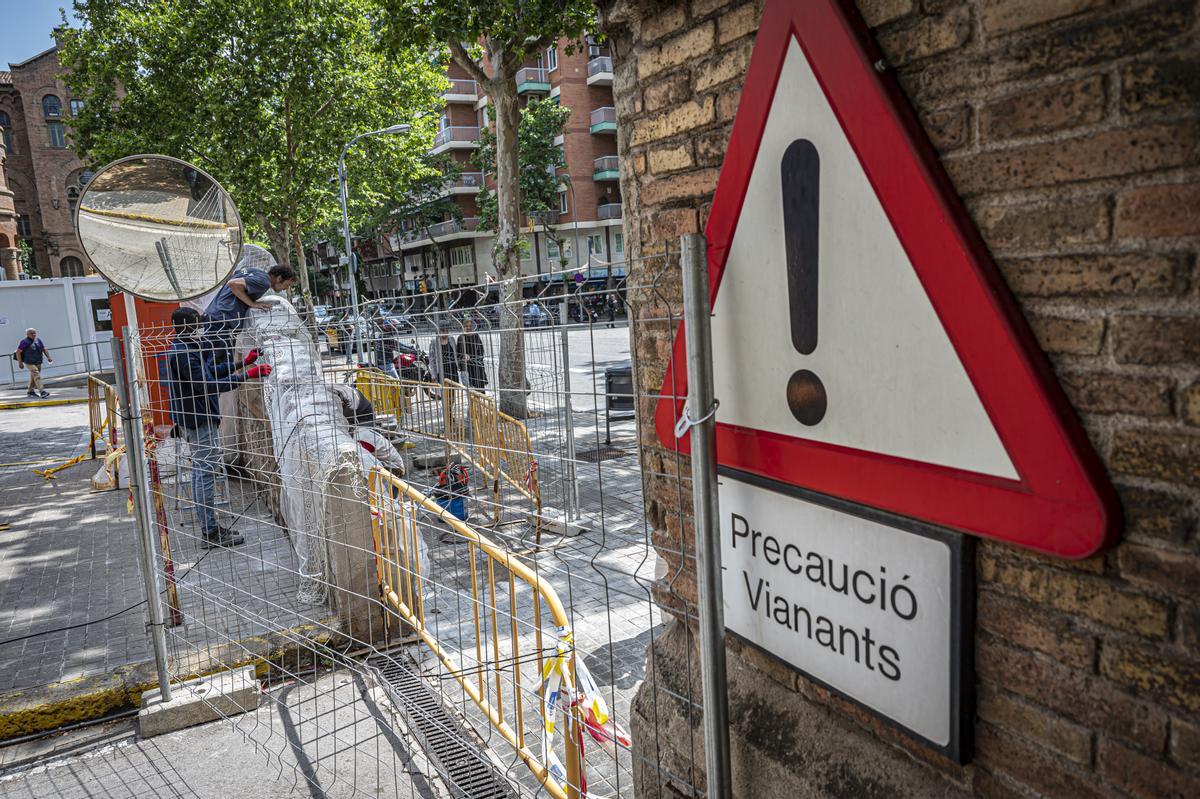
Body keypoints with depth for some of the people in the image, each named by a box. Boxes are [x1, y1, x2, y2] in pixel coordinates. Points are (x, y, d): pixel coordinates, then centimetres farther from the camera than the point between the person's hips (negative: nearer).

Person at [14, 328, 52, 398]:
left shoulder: (38, 340, 8)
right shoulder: (24, 342, -10)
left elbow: (44, 349, 12)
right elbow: (18, 352, -10)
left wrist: (48, 357, -1)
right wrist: (20, 362, -14)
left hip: (38, 363, 7)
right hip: (29, 363, -7)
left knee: (33, 377, 16)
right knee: (36, 375, -19)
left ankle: (30, 391, 30)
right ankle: (42, 391, -27)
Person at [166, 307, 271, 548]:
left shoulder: (181, 350, 12)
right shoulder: (184, 354, -21)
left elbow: (210, 371, 16)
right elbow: (208, 385, -25)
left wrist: (243, 363, 11)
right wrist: (245, 375, -26)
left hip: (194, 418, 11)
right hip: (199, 419, -11)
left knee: (200, 471, 16)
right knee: (205, 472, -7)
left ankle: (208, 527, 25)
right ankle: (211, 533, -1)